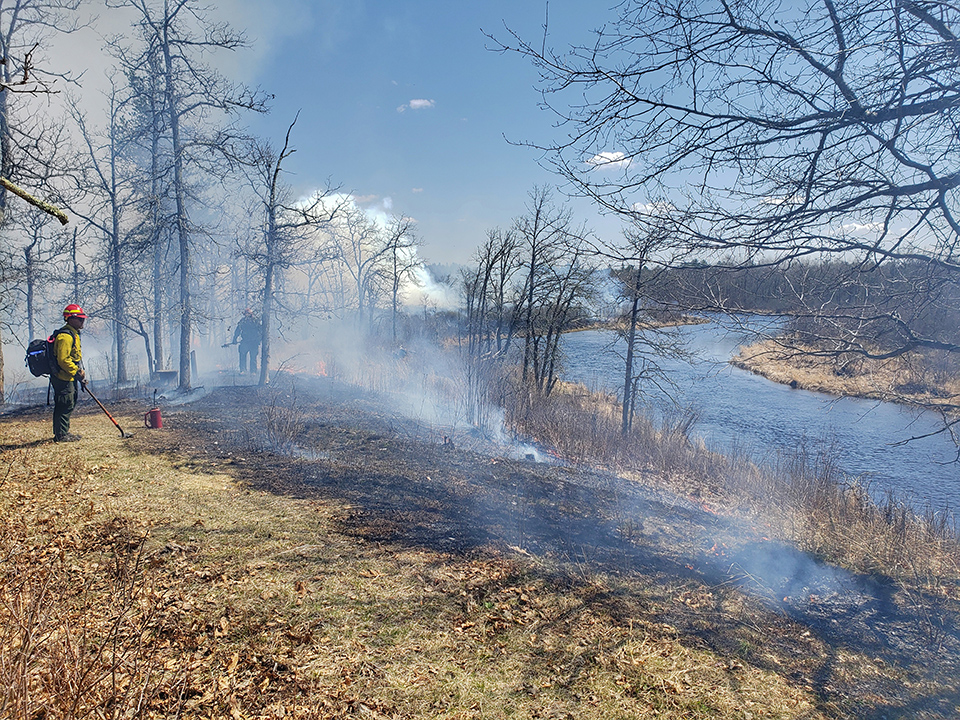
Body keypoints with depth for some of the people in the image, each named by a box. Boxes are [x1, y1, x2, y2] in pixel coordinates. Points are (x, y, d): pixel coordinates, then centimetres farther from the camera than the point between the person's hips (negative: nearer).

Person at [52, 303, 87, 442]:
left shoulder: (73, 334, 16)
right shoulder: (65, 336, -19)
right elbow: (63, 360, -24)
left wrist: (80, 371, 19)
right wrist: (77, 372, -19)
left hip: (69, 378, 11)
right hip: (63, 378, -11)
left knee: (69, 405, 16)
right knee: (66, 406, -7)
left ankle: (62, 433, 25)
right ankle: (61, 435, 0)